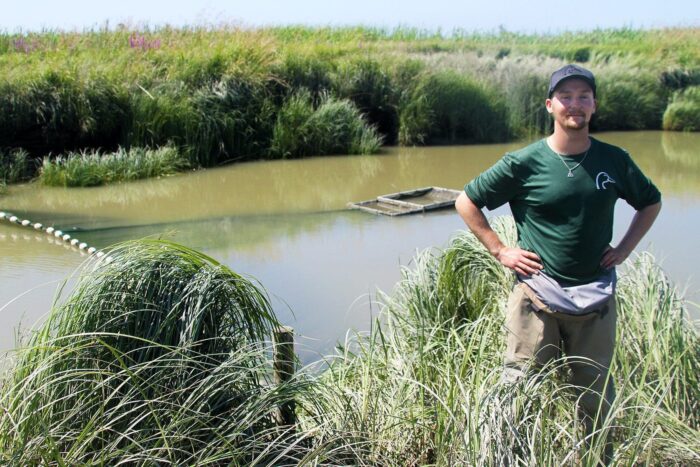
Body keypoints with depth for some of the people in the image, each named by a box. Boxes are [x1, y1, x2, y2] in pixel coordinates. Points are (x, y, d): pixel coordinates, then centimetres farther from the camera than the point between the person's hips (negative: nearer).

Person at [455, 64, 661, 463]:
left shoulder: (614, 160, 2)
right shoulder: (524, 163, -6)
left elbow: (651, 202, 20)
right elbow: (466, 202, 1)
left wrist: (624, 249, 8)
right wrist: (500, 251, -4)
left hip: (596, 296, 3)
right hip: (537, 292, -2)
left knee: (597, 392, 14)